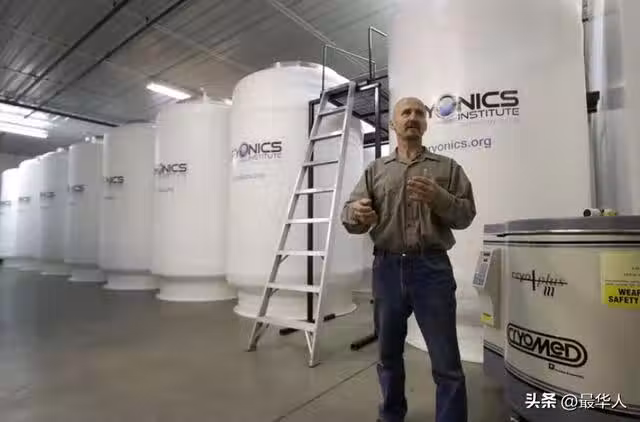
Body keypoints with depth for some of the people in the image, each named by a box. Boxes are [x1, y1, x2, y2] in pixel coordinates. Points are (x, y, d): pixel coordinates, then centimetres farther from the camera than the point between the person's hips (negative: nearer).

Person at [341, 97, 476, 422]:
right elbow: (350, 215, 2)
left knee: (446, 363, 3)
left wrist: (438, 198, -18)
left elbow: (466, 215, 2)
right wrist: (356, 213, -22)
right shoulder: (375, 170, 11)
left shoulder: (447, 167, 8)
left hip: (432, 269, -1)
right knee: (389, 355, 17)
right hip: (387, 269, 2)